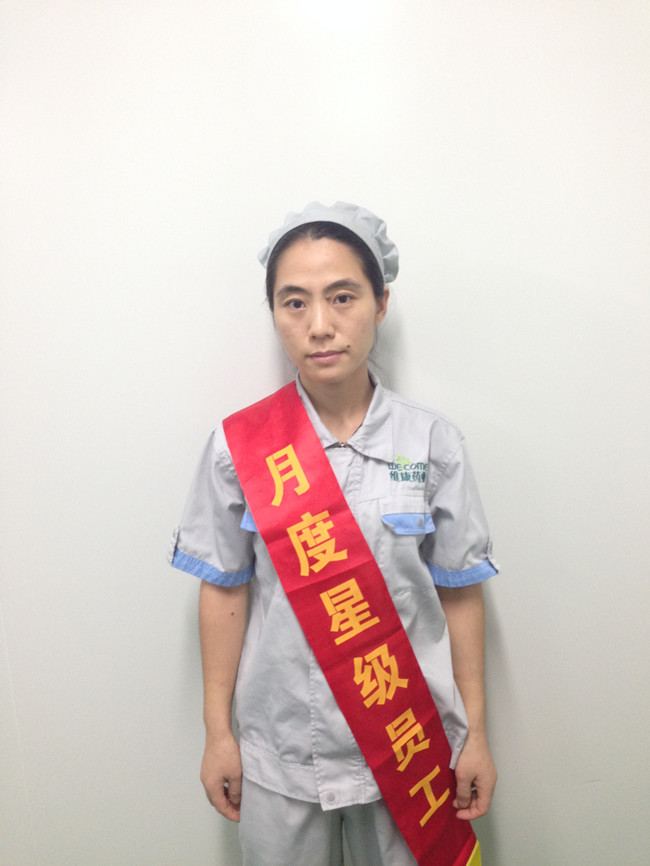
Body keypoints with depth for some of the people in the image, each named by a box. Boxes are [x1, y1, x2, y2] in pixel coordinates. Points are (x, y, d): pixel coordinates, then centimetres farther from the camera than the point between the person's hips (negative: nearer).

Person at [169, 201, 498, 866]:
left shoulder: (432, 443, -9)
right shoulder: (237, 446, -9)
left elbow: (460, 593, -3)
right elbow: (225, 592, -2)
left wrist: (475, 733, 1)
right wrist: (218, 732, 3)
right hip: (280, 747, 0)